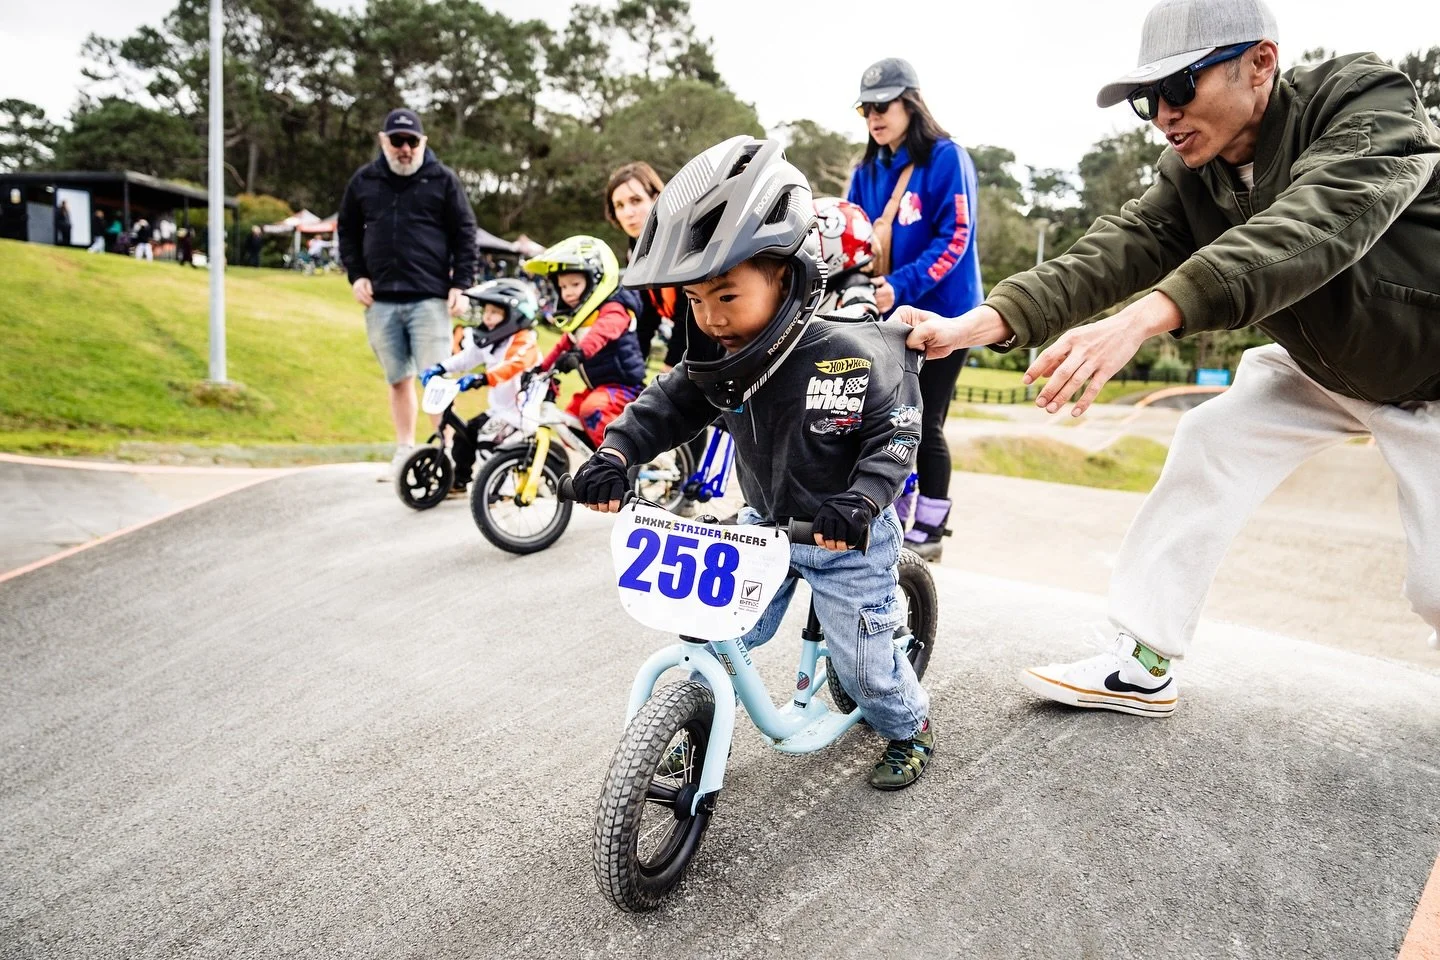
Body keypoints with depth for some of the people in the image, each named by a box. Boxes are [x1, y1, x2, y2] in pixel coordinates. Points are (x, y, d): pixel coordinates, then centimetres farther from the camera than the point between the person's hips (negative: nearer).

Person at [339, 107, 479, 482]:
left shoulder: (443, 180, 3)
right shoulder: (364, 181, 12)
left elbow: (465, 234, 2)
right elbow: (348, 232, 19)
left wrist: (461, 285, -5)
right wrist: (356, 275, 6)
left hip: (429, 299, -3)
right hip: (380, 299, 4)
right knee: (398, 379, 11)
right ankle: (404, 452, 21)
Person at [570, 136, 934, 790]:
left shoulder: (851, 356, -25)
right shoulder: (718, 362, -10)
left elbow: (892, 436, -21)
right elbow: (666, 405, -6)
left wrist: (860, 499, -37)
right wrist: (614, 453, -23)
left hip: (846, 537, -4)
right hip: (762, 525, 5)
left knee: (863, 663, 7)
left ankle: (909, 726, 38)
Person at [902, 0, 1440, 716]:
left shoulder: (1371, 102, -28)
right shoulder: (1192, 176, -10)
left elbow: (1306, 231, -45)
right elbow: (1113, 253, -24)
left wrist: (1142, 319, -60)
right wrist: (975, 324, -40)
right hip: (1318, 365, 5)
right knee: (1207, 443, -11)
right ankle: (1141, 665, -4)